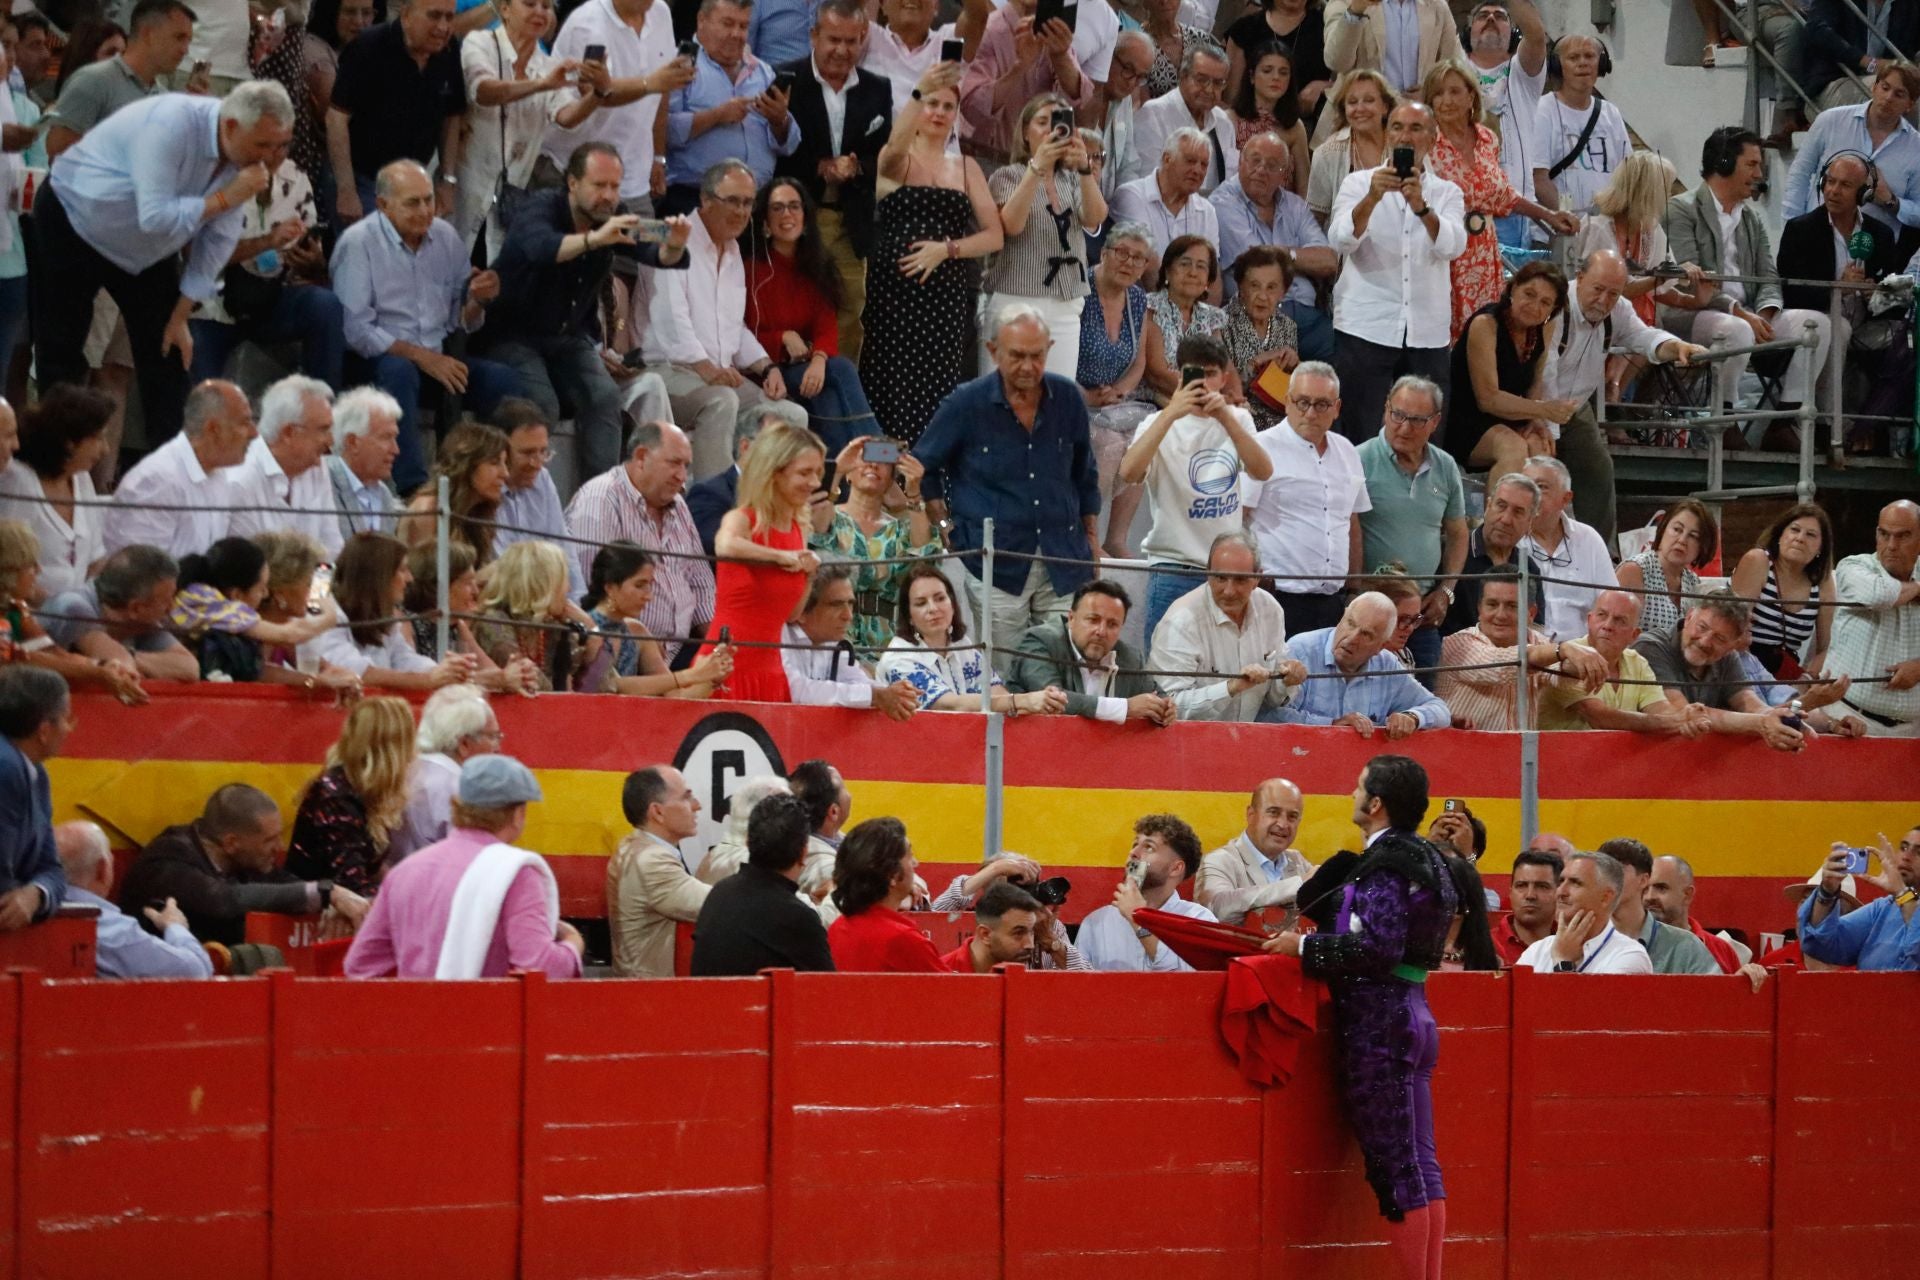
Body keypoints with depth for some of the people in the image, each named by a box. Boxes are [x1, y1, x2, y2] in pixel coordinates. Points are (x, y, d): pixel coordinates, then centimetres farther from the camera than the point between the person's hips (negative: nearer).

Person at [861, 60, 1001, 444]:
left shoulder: (966, 167, 16)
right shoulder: (897, 161, 7)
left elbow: (995, 236, 9)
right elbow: (894, 148, -20)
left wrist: (947, 249, -8)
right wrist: (919, 92, -31)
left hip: (948, 296, 3)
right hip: (894, 292, -3)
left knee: (938, 391, -4)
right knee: (892, 389, -10)